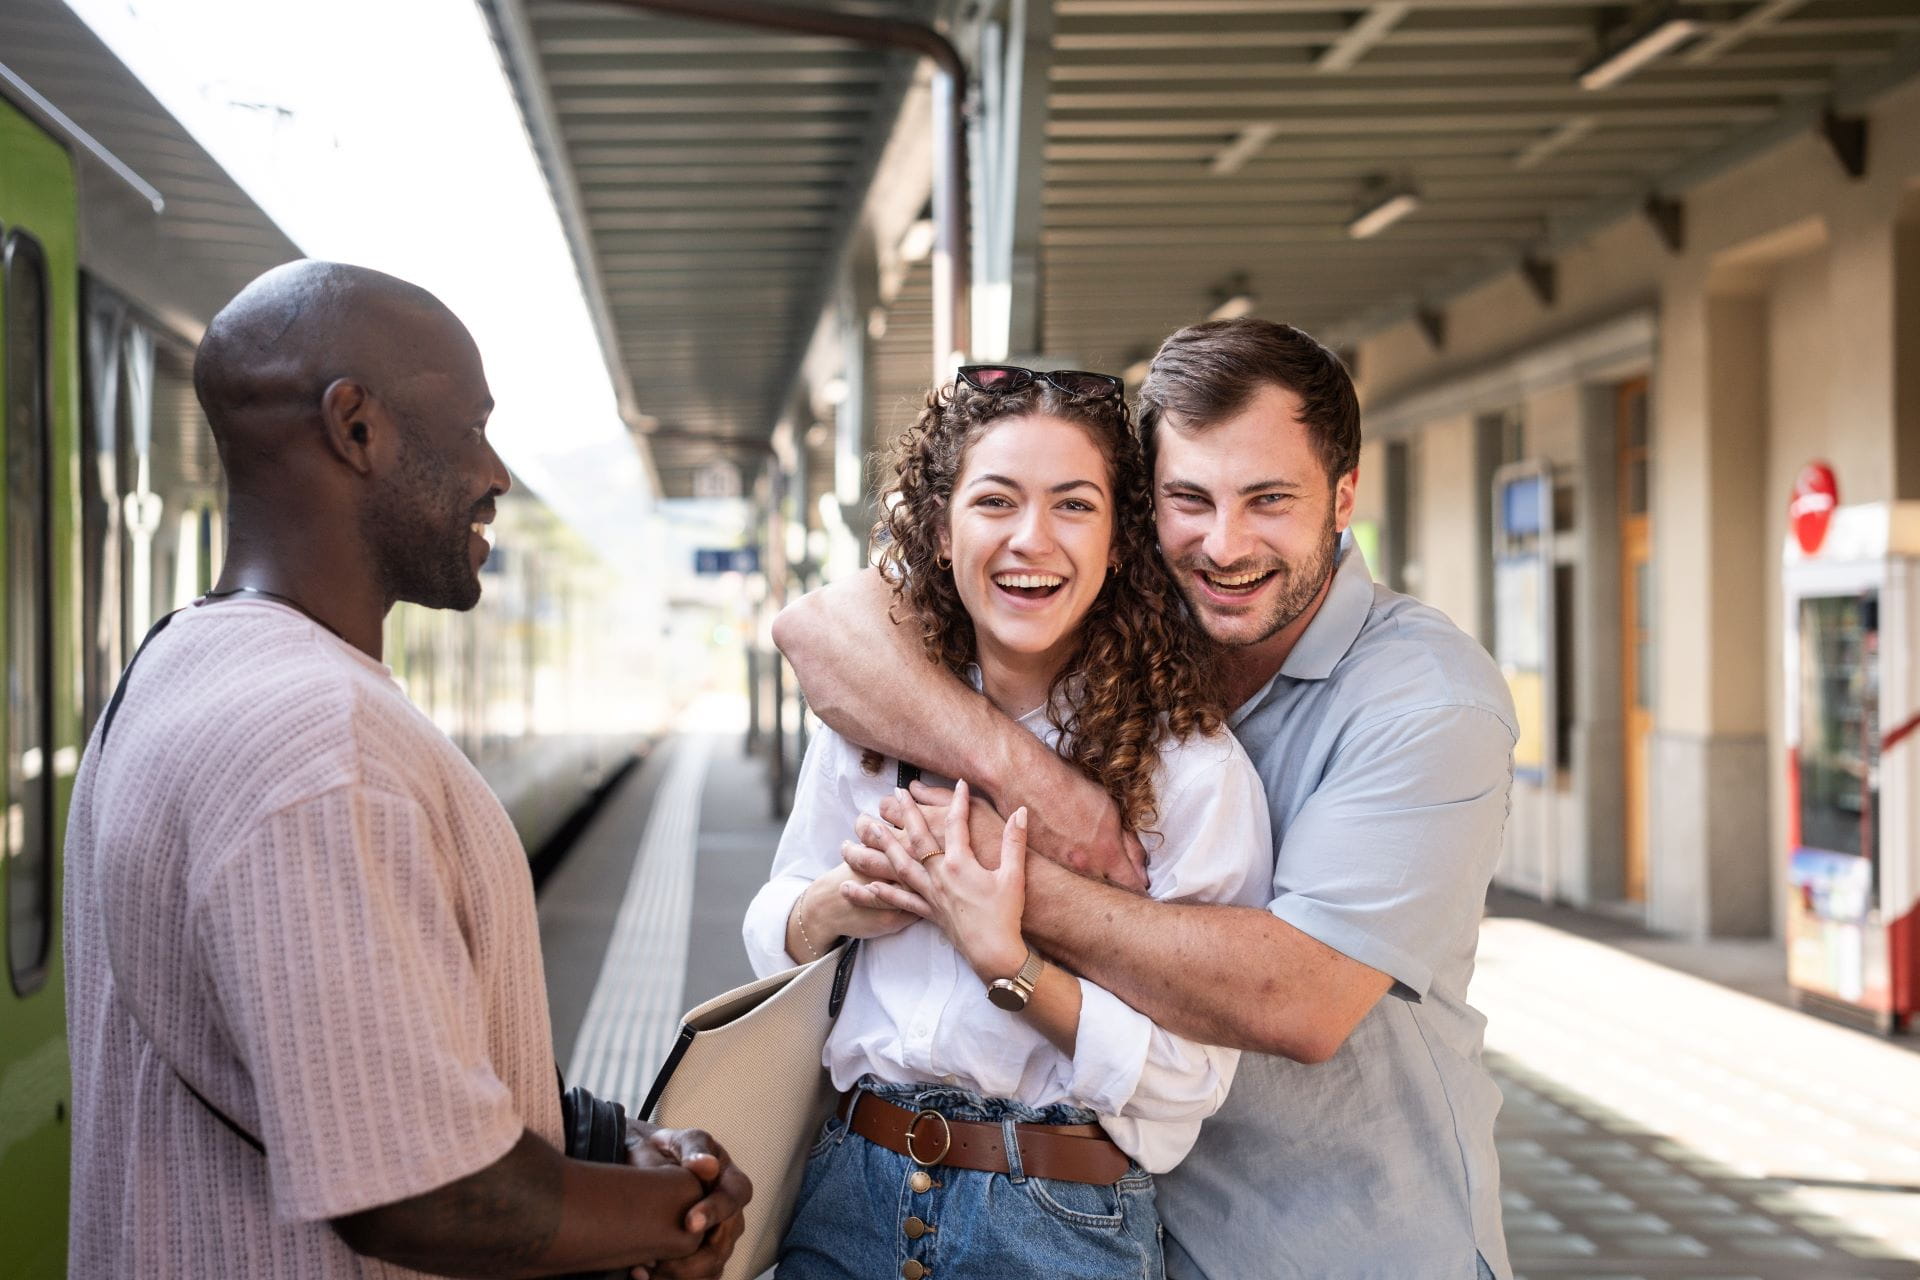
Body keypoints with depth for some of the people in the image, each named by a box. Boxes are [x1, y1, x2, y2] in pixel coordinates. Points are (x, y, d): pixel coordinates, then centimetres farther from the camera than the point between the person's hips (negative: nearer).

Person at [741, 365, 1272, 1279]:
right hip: (846, 1201, 3)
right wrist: (836, 905, -10)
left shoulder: (1190, 761, -11)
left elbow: (1186, 1081, -13)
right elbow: (769, 941, 10)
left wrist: (1004, 962, -24)